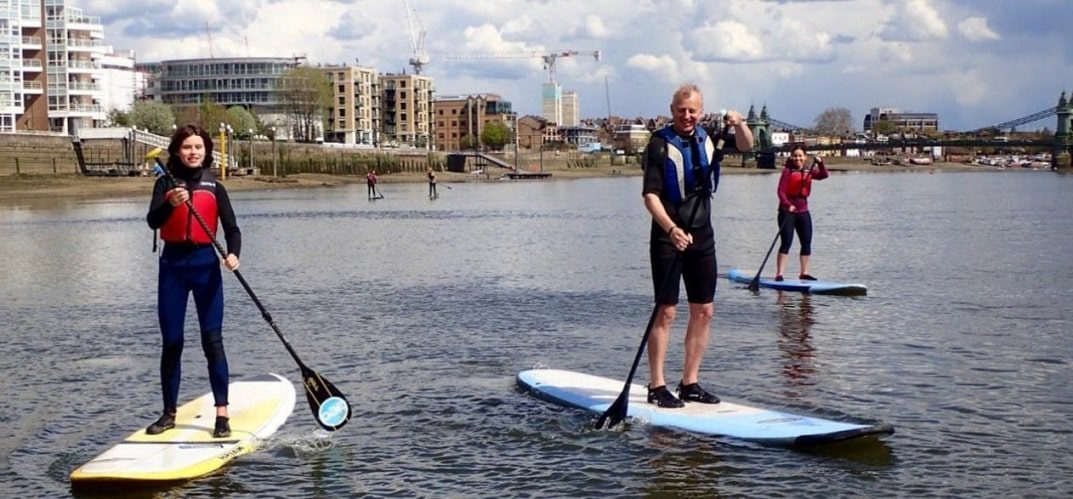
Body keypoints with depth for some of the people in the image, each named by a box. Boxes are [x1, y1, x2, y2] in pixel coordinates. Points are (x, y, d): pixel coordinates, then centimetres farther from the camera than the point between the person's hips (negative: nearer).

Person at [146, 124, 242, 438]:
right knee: (171, 342, 6)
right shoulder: (166, 184, 3)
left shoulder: (214, 188, 5)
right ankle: (169, 413, 16)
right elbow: (153, 221, -12)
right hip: (172, 263, 1)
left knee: (212, 340, -5)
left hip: (205, 263, -1)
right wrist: (171, 204, -33)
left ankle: (222, 413, -4)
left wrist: (233, 254, -21)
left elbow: (231, 228, 0)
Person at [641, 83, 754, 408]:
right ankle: (657, 387, 0)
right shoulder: (660, 144, -8)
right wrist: (671, 229, -29)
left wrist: (738, 125, -19)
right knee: (666, 312, -6)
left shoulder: (708, 138, 9)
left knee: (704, 311, 7)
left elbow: (746, 146, 3)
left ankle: (689, 384, 16)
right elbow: (650, 195, -14)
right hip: (668, 236, -6)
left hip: (702, 235, 6)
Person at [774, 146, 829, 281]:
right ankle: (779, 274, -12)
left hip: (803, 211, 6)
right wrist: (788, 205, -30)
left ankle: (804, 273, 18)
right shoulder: (787, 171, -7)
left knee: (807, 243, 9)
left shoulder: (808, 171, 9)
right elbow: (781, 191, -15)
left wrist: (820, 163, -22)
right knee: (786, 243, -11)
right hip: (787, 211, -6)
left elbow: (823, 175, -5)